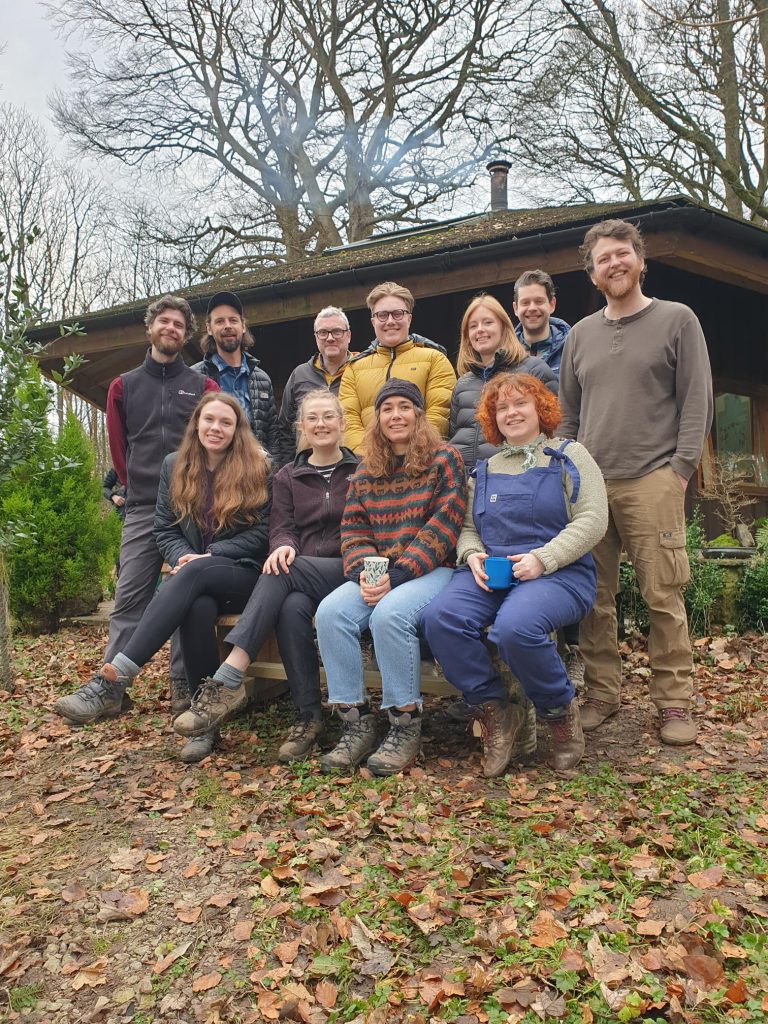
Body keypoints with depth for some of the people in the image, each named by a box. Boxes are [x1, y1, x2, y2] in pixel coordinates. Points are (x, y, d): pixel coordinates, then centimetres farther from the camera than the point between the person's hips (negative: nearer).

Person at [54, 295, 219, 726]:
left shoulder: (203, 387, 9)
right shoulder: (124, 386, 15)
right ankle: (107, 687, 0)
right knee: (130, 598, -1)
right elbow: (118, 446, 16)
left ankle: (185, 687, 6)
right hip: (142, 510, 2)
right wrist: (136, 485, 10)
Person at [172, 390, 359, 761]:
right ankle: (310, 717, -26)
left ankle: (228, 680, -38)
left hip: (348, 573, -3)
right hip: (299, 579, 3)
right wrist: (283, 546, -18)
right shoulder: (288, 477, 19)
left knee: (282, 573, -33)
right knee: (292, 608, -34)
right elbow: (281, 527, 8)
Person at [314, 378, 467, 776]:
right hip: (376, 575, 5)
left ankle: (405, 726, -17)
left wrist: (396, 575, -18)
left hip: (432, 571, -4)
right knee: (330, 611, -24)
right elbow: (352, 531, 10)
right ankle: (356, 721, -13)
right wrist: (364, 573, -11)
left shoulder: (444, 460, 2)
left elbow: (443, 527, -9)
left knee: (389, 613, -34)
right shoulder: (365, 472, 17)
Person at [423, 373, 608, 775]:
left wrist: (543, 559, -16)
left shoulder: (569, 456, 9)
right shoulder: (484, 470, 23)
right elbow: (467, 528, 21)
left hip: (558, 573, -4)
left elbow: (592, 520, -3)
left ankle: (560, 711, -6)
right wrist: (472, 555, -3)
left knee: (514, 626, -36)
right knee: (439, 617, -27)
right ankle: (494, 712, -9)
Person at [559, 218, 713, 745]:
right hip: (589, 484, 4)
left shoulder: (678, 320, 8)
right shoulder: (581, 334, 18)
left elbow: (697, 402, 2)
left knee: (664, 596, -3)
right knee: (595, 597, 4)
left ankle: (675, 702, 8)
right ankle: (603, 694, 15)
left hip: (653, 483, -3)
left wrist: (679, 469, -7)